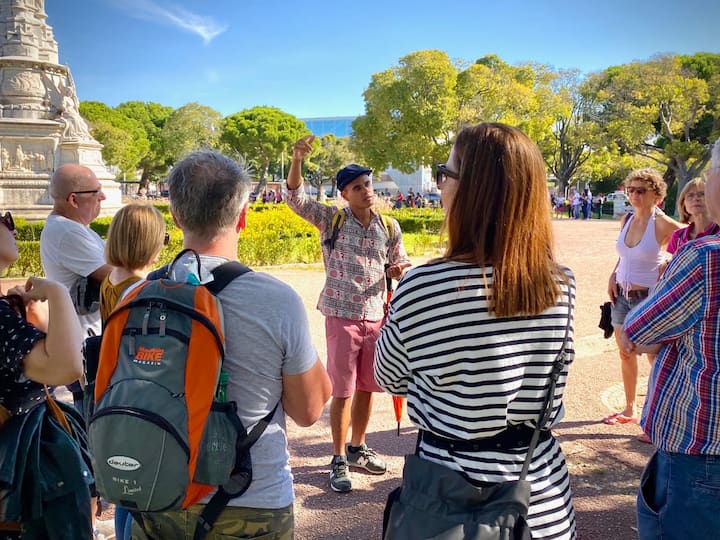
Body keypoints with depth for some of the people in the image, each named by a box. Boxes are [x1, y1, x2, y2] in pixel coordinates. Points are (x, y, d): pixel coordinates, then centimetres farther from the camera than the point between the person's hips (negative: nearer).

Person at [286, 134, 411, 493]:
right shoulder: (331, 219, -4)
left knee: (366, 388, 14)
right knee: (343, 392, 0)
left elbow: (397, 267, 14)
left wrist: (399, 271, -10)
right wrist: (297, 160, -29)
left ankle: (357, 449, 33)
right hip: (342, 316, -4)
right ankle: (338, 461, 14)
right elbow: (296, 199, -14)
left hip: (376, 316, 4)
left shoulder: (389, 227, 5)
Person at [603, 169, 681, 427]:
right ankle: (629, 410, 30)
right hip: (622, 296, 7)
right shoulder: (627, 220, 5)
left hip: (649, 297, -7)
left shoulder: (663, 224, -15)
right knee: (625, 354, 15)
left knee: (655, 357, 1)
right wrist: (613, 276, 7)